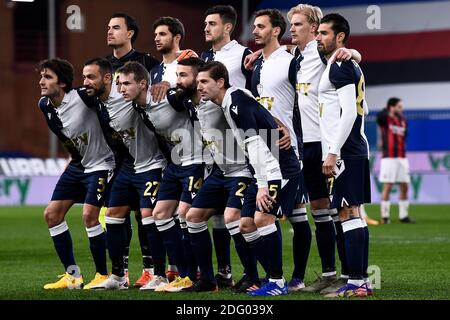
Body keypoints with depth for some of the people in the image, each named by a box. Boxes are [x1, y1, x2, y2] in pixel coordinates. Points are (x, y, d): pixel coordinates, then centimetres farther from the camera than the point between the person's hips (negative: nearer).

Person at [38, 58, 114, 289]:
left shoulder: (83, 97, -24)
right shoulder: (45, 106, -1)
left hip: (100, 164, -8)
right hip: (77, 165, 8)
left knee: (89, 215, -20)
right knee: (51, 214, 2)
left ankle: (103, 275, -4)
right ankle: (73, 276, 11)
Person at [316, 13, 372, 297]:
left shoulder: (340, 67, -12)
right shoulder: (350, 66, 19)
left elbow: (349, 112, -19)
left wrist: (333, 152, -21)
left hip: (344, 153, -10)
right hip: (355, 150, 10)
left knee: (348, 214, -10)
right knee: (354, 214, 11)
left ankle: (355, 283, -12)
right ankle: (362, 280, 13)